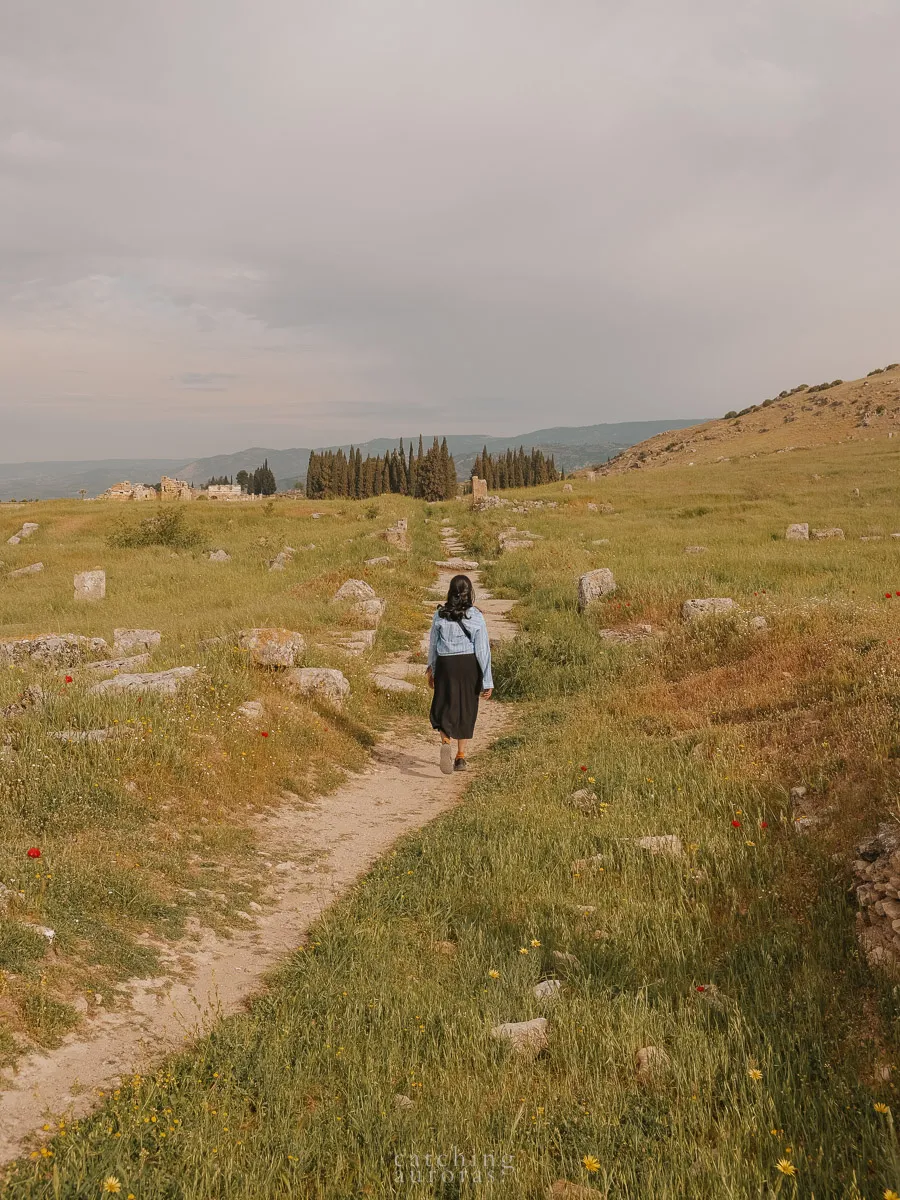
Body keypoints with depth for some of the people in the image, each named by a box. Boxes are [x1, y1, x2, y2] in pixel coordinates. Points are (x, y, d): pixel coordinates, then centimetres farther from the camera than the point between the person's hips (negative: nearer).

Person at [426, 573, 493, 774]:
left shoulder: (440, 615, -2)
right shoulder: (476, 617, -7)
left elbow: (433, 645, 7)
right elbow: (482, 650, -8)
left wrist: (431, 669, 22)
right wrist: (487, 681, -5)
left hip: (445, 665, 1)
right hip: (469, 665, 0)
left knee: (444, 707, 8)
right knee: (466, 709, 13)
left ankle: (446, 743, -21)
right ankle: (461, 757, 19)